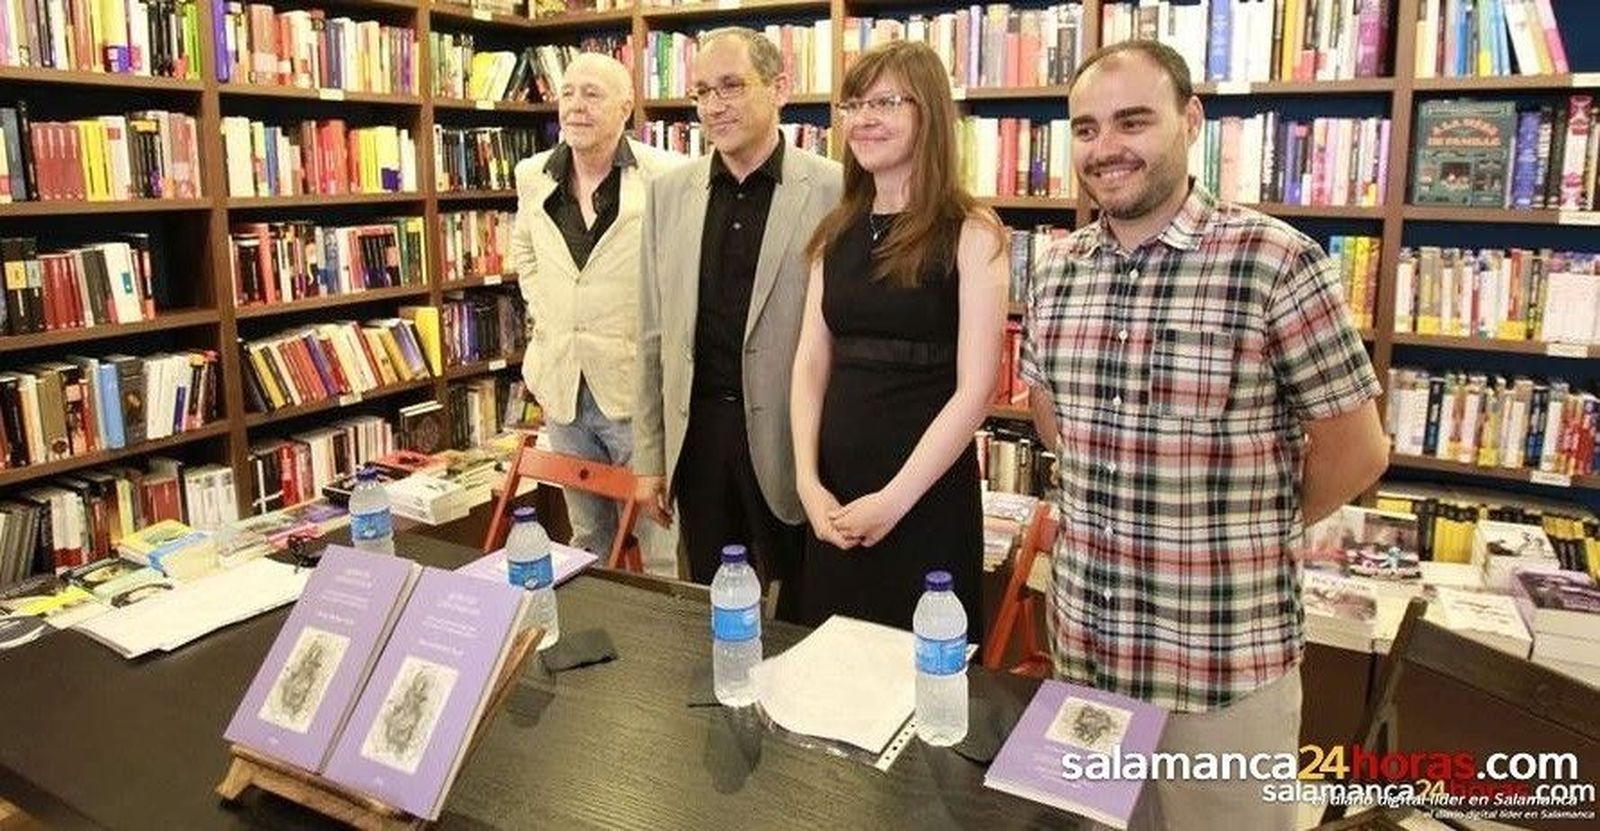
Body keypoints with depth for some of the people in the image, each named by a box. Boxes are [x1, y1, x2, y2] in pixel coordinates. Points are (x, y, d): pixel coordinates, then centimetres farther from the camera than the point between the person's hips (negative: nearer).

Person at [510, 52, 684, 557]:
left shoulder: (666, 177, -13)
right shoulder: (533, 176, 6)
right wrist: (545, 320, 14)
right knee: (586, 537, 20)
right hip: (562, 387, 6)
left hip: (637, 387, -5)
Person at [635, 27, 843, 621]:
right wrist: (648, 455, 8)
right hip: (697, 433, 4)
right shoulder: (669, 192, 6)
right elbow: (654, 335, 9)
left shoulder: (832, 191, -7)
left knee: (804, 617, 10)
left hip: (791, 439, -3)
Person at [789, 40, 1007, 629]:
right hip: (835, 498, 5)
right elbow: (811, 365, 6)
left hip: (929, 498, -5)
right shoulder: (838, 234, 8)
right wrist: (808, 483, -5)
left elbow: (974, 388, -13)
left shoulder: (970, 233, -7)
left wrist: (894, 499, -14)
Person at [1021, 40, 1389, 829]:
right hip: (1081, 643, 5)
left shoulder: (1276, 262, -15)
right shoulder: (1055, 269, 2)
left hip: (1226, 662, -5)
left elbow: (1357, 450, -7)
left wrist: (1247, 533, 5)